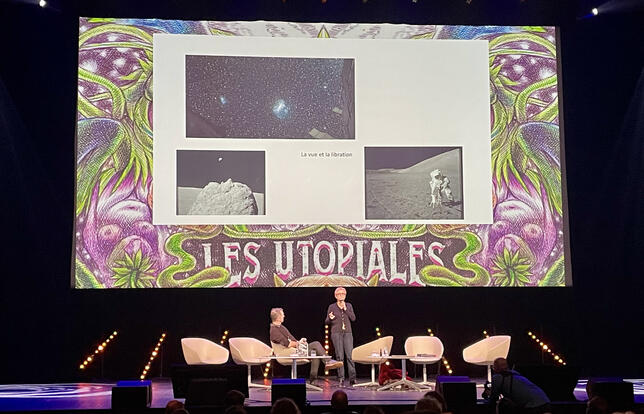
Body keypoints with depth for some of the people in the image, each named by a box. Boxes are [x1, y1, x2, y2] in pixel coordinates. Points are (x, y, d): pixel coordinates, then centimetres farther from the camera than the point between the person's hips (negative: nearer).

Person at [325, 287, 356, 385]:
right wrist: (330, 318, -16)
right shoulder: (332, 307, 6)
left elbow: (353, 318, 1)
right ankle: (341, 378, -1)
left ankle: (352, 378, -10)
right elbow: (326, 322, 7)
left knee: (349, 355, -9)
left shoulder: (349, 305, 12)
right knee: (339, 356, -5)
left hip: (348, 333, 1)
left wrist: (345, 309, -7)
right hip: (336, 333, -1)